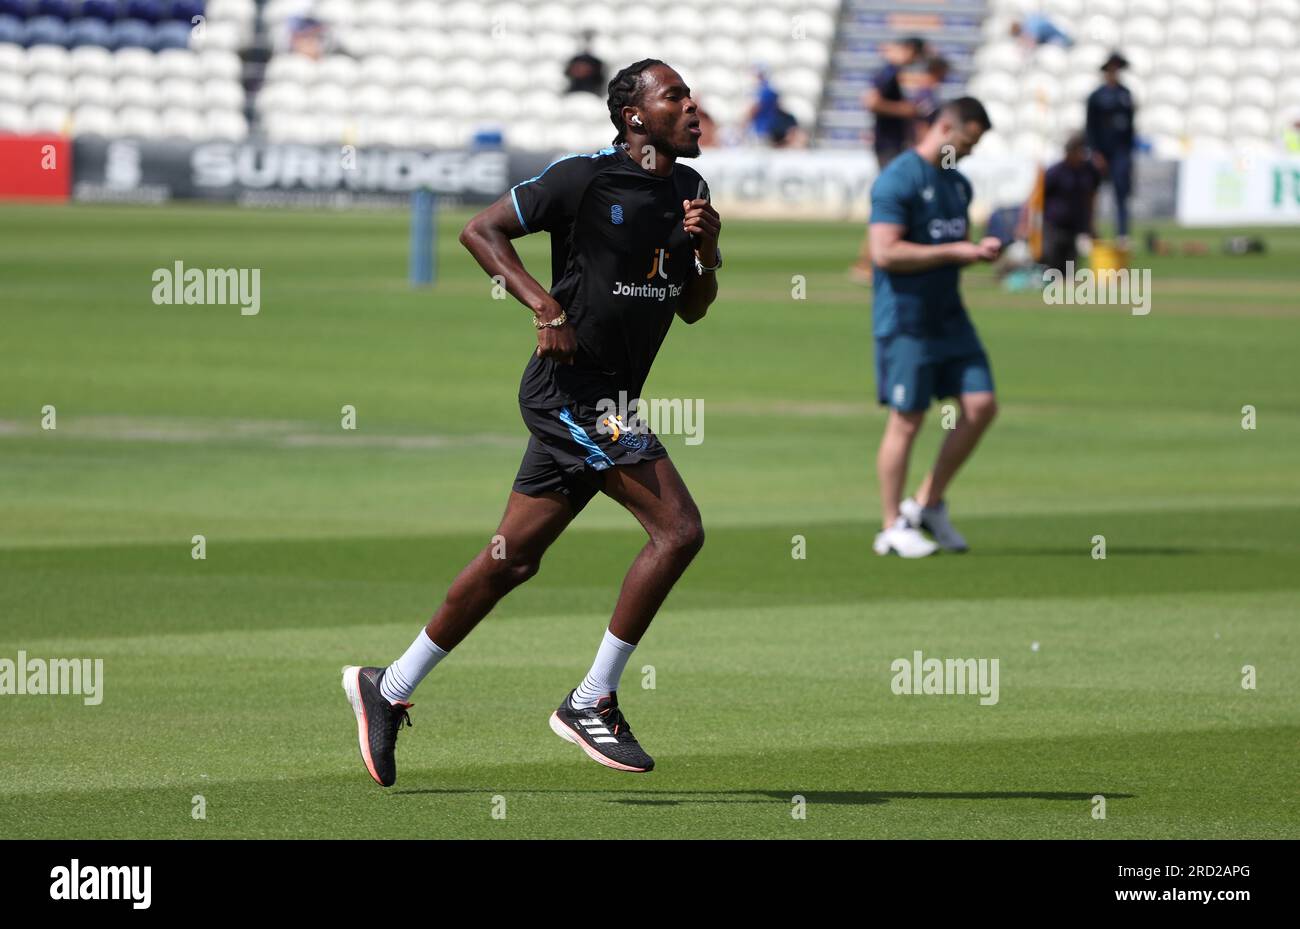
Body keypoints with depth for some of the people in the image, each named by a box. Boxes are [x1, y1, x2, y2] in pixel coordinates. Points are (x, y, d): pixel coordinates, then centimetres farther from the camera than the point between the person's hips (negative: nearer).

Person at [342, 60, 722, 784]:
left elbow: (692, 310, 19)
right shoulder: (585, 178, -10)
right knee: (679, 529, -17)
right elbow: (482, 230, -5)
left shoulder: (688, 189, 13)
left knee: (512, 560, 11)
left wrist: (707, 250, -1)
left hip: (607, 402, 8)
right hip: (571, 389, -8)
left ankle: (387, 690, 21)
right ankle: (593, 703, -10)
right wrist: (545, 305, -16)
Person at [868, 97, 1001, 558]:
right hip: (906, 321, -8)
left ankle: (928, 504, 14)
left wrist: (979, 250, 2)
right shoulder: (898, 180, -13)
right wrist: (954, 251, -18)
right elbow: (885, 252, -20)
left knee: (981, 406, 1)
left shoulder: (958, 184, 15)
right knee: (906, 421, -4)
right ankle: (893, 529, 6)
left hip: (949, 316, 8)